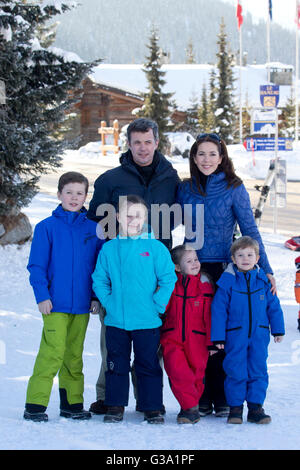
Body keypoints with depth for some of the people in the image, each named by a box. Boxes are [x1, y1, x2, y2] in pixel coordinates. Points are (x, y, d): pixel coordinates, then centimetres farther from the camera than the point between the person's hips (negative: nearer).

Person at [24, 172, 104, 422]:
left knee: (74, 355, 11)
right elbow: (37, 265, -2)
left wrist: (96, 297, 5)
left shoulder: (93, 229, 7)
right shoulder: (47, 227, -1)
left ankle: (72, 403, 20)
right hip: (55, 303, -4)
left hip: (82, 305, 4)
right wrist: (42, 296, -10)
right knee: (53, 352, -11)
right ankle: (35, 404, -5)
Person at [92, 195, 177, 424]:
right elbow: (99, 279, 10)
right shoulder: (109, 249, 3)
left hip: (147, 321, -2)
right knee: (116, 364, 10)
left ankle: (152, 407, 15)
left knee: (148, 365, 5)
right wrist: (108, 301, -2)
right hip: (116, 320, 2)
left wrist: (158, 305, -8)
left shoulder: (155, 248, -3)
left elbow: (168, 279, -2)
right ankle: (115, 406, 20)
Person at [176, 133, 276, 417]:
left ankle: (221, 399, 8)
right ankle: (201, 398, 9)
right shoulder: (185, 189, 8)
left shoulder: (234, 188, -1)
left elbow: (250, 230, -1)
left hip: (223, 269, -3)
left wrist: (265, 268, -8)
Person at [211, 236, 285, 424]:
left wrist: (278, 329, 12)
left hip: (259, 335, 2)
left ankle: (256, 407, 11)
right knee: (236, 372, 0)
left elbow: (274, 306, 12)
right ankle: (235, 407, 12)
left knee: (259, 370, 3)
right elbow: (218, 310, -4)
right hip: (235, 336, -2)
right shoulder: (227, 281, -5)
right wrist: (218, 337, -6)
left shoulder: (263, 280, 3)